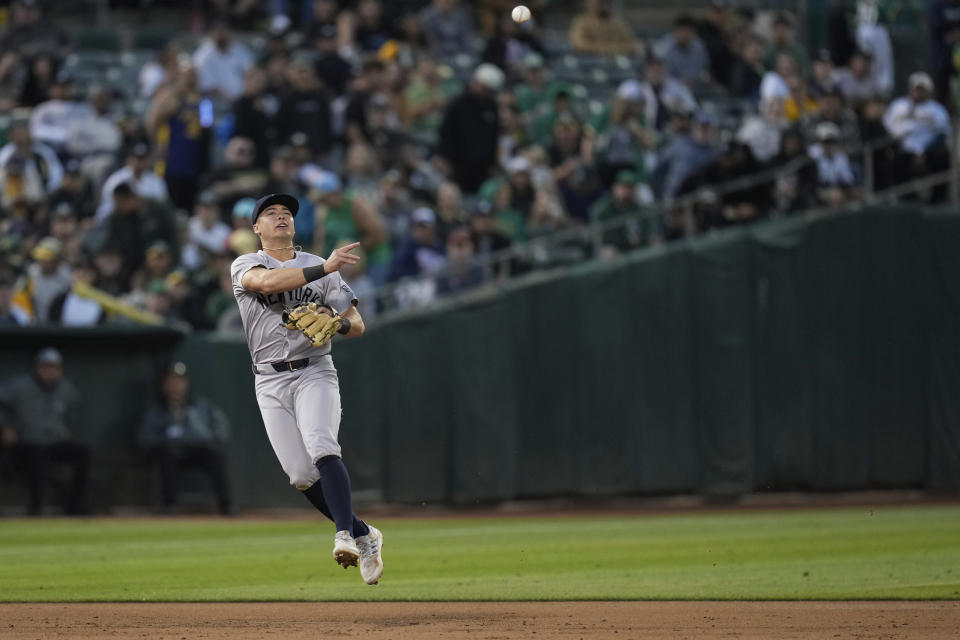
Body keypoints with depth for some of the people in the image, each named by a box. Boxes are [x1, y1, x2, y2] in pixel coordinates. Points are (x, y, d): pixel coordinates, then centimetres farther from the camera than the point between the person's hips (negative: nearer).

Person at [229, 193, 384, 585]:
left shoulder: (321, 268, 10)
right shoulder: (245, 266, 4)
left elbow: (357, 325, 8)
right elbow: (267, 281, -21)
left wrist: (338, 323, -16)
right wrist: (324, 268, -29)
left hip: (315, 373, -1)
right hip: (270, 382, 1)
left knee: (321, 447, -26)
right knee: (301, 475, -4)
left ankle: (344, 537, -36)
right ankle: (364, 536, 12)